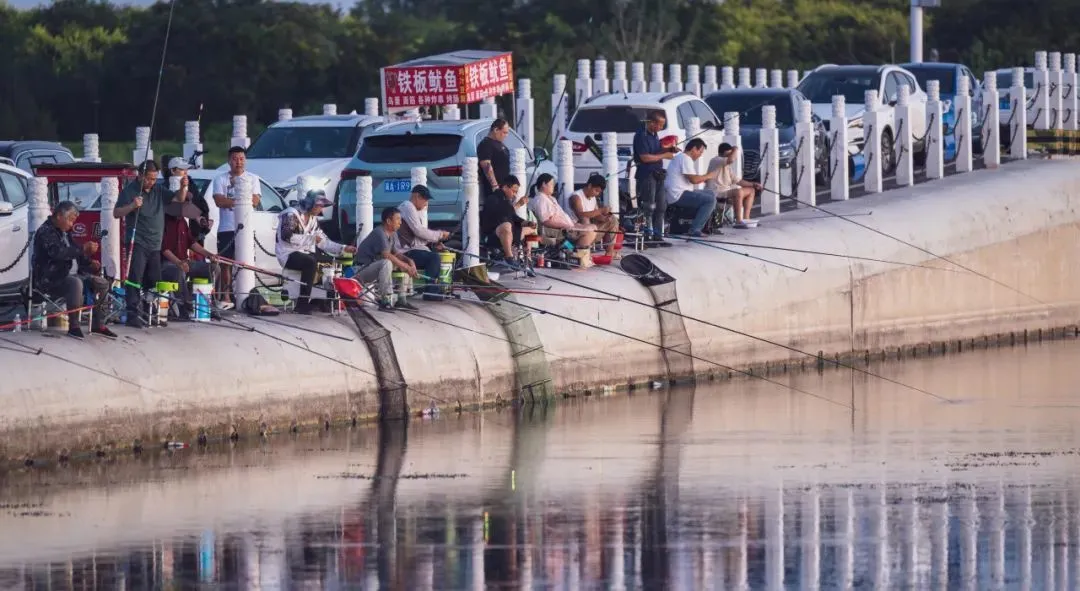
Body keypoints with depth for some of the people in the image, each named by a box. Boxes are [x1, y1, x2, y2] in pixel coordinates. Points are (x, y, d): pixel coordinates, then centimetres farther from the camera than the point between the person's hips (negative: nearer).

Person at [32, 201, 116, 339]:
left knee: (101, 283, 4)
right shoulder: (46, 232, -13)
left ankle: (98, 325, 5)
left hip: (63, 275, 10)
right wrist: (83, 249, -33)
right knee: (75, 283, -37)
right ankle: (73, 327, -33)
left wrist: (89, 263, 8)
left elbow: (71, 253, 27)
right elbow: (58, 253, -30)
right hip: (48, 280, -10)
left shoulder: (64, 233, 17)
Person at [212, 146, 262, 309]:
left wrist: (230, 201, -9)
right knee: (226, 264, 1)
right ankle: (226, 298, 4)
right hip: (226, 227, 0)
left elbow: (255, 201, -4)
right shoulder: (221, 179, 8)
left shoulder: (253, 179, 10)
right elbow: (219, 201, -6)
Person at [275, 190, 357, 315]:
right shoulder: (291, 215, -10)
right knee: (310, 262, -35)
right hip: (289, 255, -8)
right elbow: (286, 236, -24)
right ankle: (303, 304, -36)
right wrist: (311, 238, -23)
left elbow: (323, 242, 13)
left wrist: (343, 248, 0)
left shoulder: (313, 219, 15)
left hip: (306, 253, 8)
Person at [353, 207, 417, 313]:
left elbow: (397, 254, 5)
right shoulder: (379, 233, -22)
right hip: (363, 269, -9)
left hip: (376, 266, 9)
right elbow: (387, 256, -31)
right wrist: (406, 267, -28)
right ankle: (384, 301, -32)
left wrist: (409, 261, -16)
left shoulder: (393, 234, 7)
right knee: (386, 263, -36)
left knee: (405, 263, 5)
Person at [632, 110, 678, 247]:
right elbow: (645, 157, -20)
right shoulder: (641, 136, -15)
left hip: (657, 174, 9)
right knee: (648, 207, -7)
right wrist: (664, 155, -13)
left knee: (661, 207, 11)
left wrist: (669, 149, 7)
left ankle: (658, 236, 18)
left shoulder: (654, 134, 13)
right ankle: (647, 236, -4)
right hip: (646, 175, -9)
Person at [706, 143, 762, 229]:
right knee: (739, 192, -33)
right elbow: (731, 160, -32)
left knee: (751, 191, 12)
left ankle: (746, 219, 4)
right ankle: (738, 221, -31)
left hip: (726, 191, 10)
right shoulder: (716, 161, -12)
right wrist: (735, 150, -13)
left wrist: (753, 184, 7)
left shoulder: (728, 166, 17)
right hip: (715, 193, -10)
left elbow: (737, 180, 17)